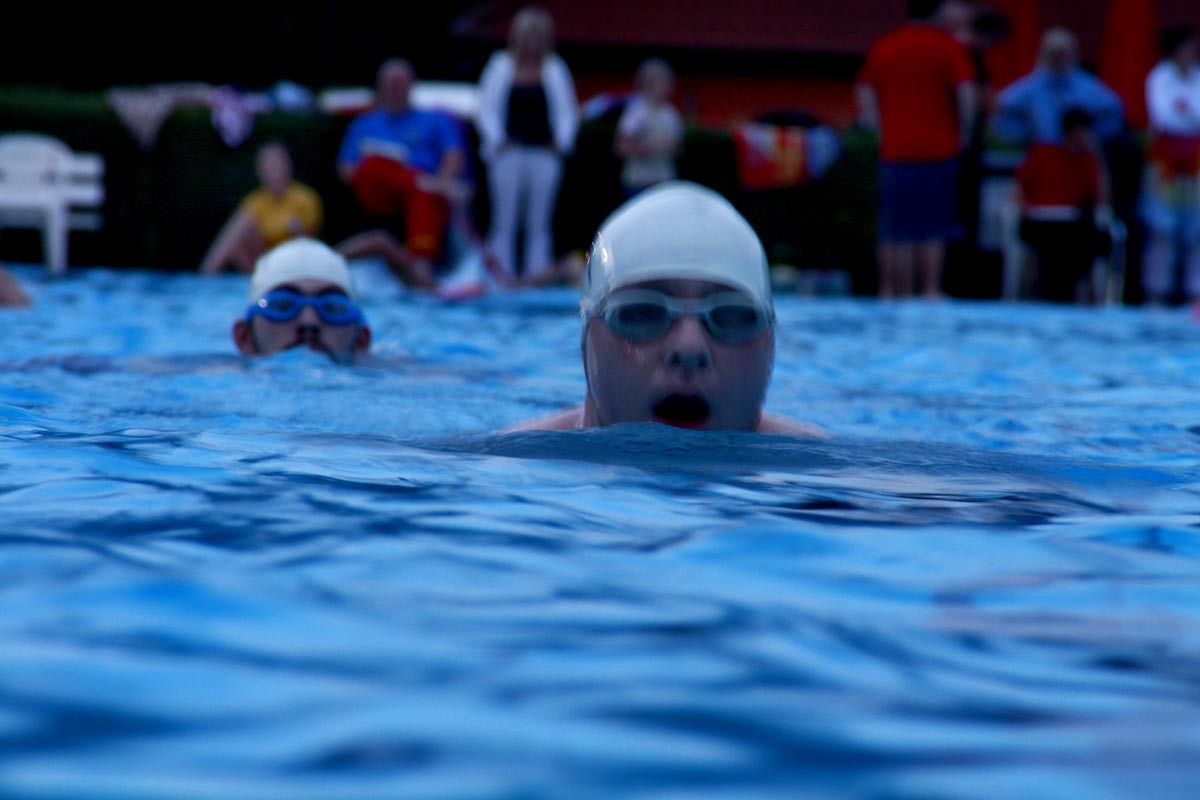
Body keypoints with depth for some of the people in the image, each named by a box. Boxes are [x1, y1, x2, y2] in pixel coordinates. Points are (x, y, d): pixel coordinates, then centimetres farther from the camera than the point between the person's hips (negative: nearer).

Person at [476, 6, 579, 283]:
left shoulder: (555, 69, 10)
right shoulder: (501, 66, 8)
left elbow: (567, 111, 10)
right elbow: (487, 107, 6)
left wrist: (562, 141, -6)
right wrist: (496, 140, -8)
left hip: (544, 154, 1)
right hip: (509, 153, -1)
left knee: (539, 224, 1)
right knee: (505, 221, -1)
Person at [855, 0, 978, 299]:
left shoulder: (883, 47, 8)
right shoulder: (949, 47, -4)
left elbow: (864, 89, 8)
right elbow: (966, 92, -13)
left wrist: (881, 129, 11)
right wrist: (963, 134, 0)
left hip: (894, 151, 3)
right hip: (938, 149, -3)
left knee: (894, 230, 8)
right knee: (934, 229, 3)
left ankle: (890, 291, 10)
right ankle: (931, 289, 0)